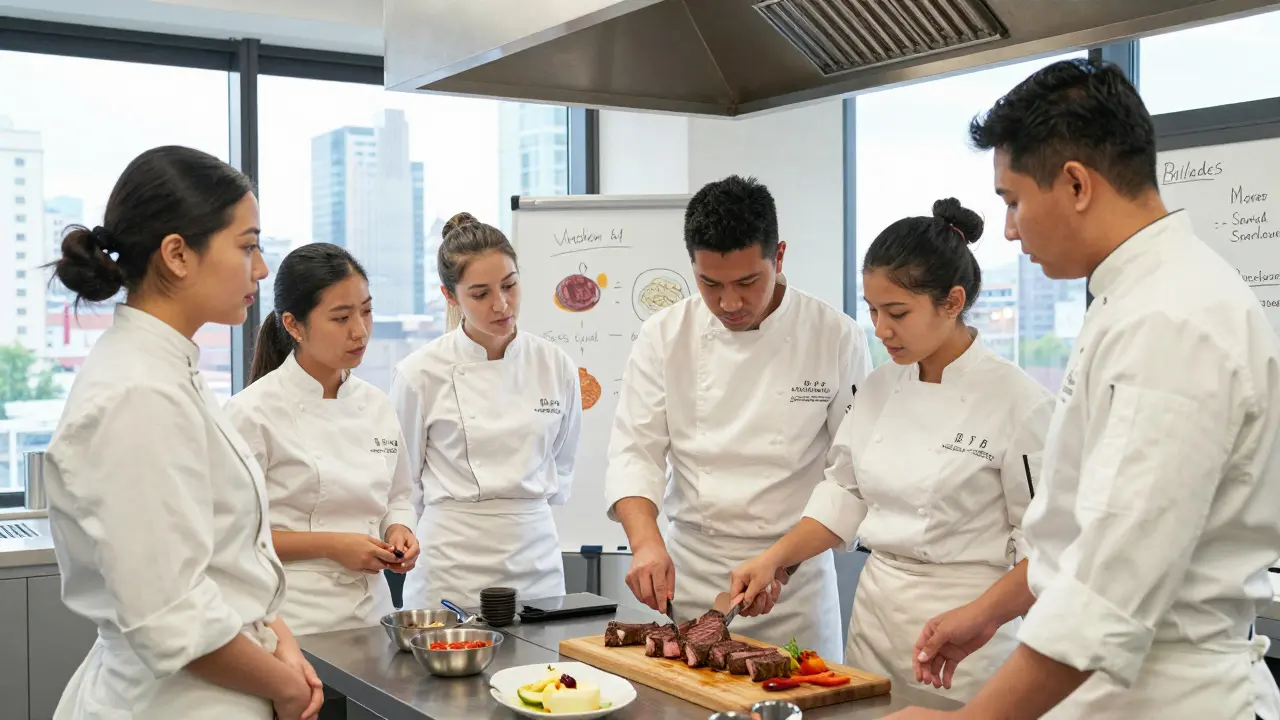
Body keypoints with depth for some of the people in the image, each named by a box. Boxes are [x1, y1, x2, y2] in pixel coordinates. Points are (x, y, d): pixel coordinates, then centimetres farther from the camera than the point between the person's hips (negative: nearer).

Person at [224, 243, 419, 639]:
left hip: (372, 608, 5)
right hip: (293, 619, -5)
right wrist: (328, 546, -16)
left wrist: (399, 531, -3)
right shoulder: (253, 412, -11)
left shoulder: (378, 406, 6)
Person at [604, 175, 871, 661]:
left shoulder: (836, 338, -8)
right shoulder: (665, 335, -2)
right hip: (686, 572, 2)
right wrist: (646, 543, -21)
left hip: (795, 584, -2)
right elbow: (635, 452, -4)